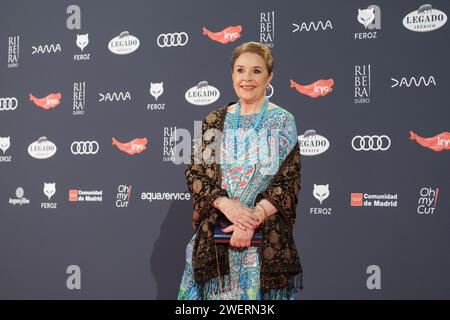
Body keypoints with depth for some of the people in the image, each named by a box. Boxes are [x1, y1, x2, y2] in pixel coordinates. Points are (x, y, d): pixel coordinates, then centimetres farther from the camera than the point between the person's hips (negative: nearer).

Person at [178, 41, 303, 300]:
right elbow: (195, 172, 2)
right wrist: (226, 204, -15)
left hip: (266, 236, -2)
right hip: (215, 234, 2)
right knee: (217, 292, 6)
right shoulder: (215, 121, 8)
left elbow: (289, 181, -6)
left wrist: (254, 219, -17)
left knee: (259, 289, 4)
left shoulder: (282, 122, 0)